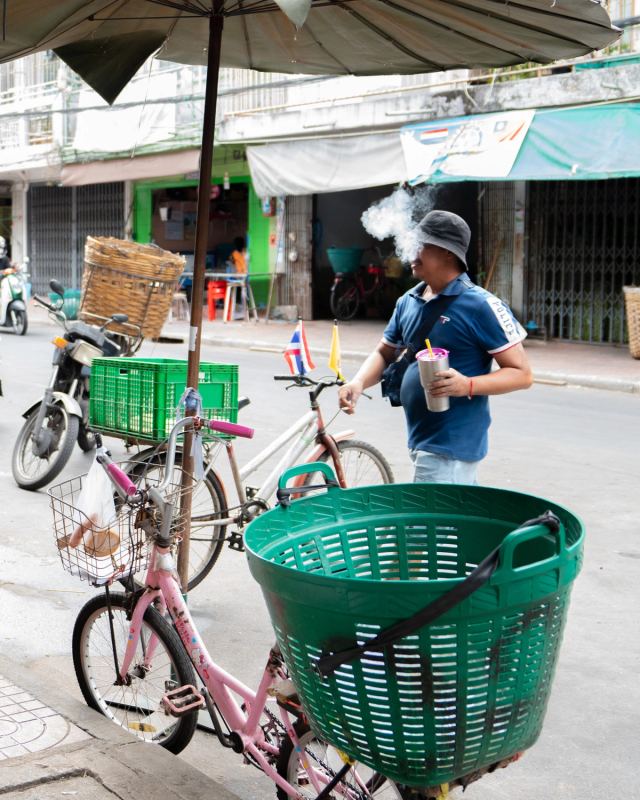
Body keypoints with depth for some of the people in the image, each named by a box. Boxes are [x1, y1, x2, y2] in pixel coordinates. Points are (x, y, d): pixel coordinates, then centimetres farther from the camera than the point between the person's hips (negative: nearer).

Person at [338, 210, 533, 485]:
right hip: (419, 440, 7)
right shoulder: (408, 301, 8)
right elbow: (384, 353, 17)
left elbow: (522, 374, -12)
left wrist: (468, 385, -28)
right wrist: (358, 382, -4)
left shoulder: (481, 306, -14)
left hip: (451, 445, -7)